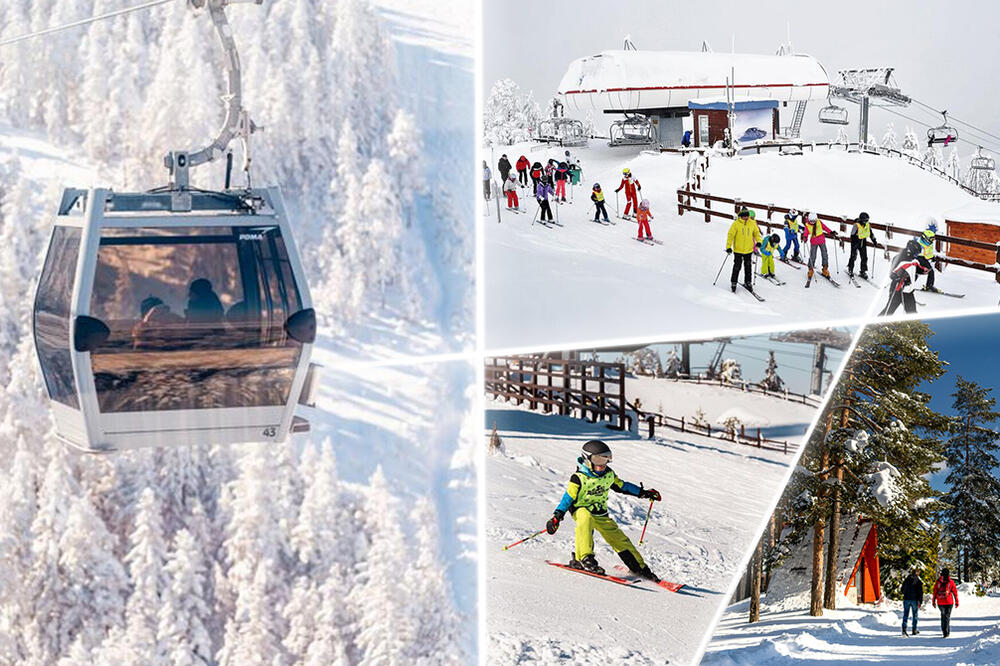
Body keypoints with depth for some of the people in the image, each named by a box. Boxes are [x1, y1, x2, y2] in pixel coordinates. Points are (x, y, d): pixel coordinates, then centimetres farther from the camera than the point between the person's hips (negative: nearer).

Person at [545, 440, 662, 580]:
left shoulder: (609, 474, 4)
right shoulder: (579, 478, -14)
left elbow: (622, 486, 20)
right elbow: (568, 498, -14)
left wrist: (643, 493, 22)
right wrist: (557, 516, -24)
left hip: (601, 514, 5)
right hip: (581, 510, -5)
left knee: (619, 539, 0)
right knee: (586, 519, -41)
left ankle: (640, 568, 15)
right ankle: (585, 558, -44)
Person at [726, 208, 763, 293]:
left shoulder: (752, 223, 0)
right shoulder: (736, 224, -10)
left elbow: (756, 232, 12)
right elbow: (730, 235, -8)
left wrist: (758, 241, -4)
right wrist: (728, 247, -13)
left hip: (748, 250, 3)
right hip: (738, 250, -3)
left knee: (748, 267, 12)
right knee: (737, 266, 1)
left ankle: (748, 282, 24)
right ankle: (734, 282, 15)